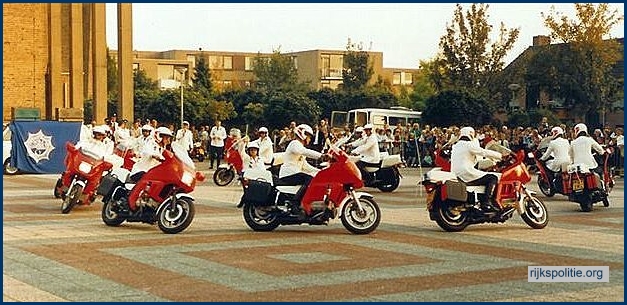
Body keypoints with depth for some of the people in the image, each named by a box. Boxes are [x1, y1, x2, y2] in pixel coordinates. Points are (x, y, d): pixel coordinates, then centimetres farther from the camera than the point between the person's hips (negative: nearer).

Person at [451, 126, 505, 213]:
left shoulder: (455, 146, 22)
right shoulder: (469, 144, -5)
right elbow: (484, 152, -8)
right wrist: (500, 156, 2)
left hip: (457, 176, 9)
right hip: (467, 175, -9)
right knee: (493, 178, -7)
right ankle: (486, 203, -16)